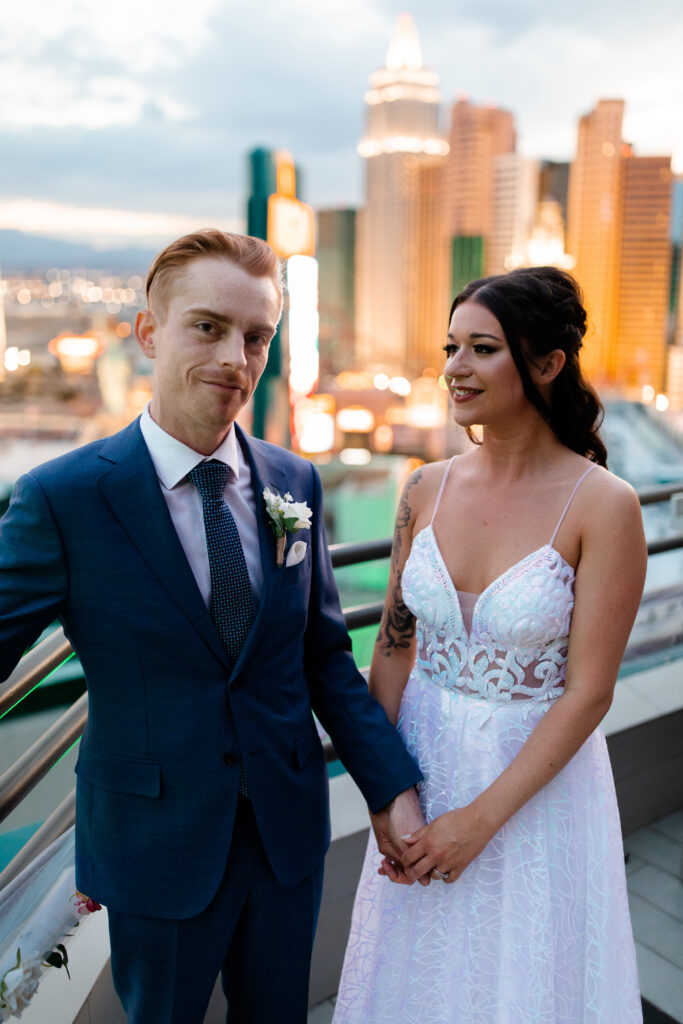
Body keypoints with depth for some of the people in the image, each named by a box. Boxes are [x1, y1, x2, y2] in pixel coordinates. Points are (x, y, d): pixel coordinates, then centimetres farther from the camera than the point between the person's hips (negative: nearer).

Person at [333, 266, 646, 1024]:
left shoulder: (603, 506, -18)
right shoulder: (427, 489, -5)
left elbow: (589, 691, -16)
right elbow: (394, 645, 0)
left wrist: (482, 817, -17)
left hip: (538, 781, -3)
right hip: (422, 766, 4)